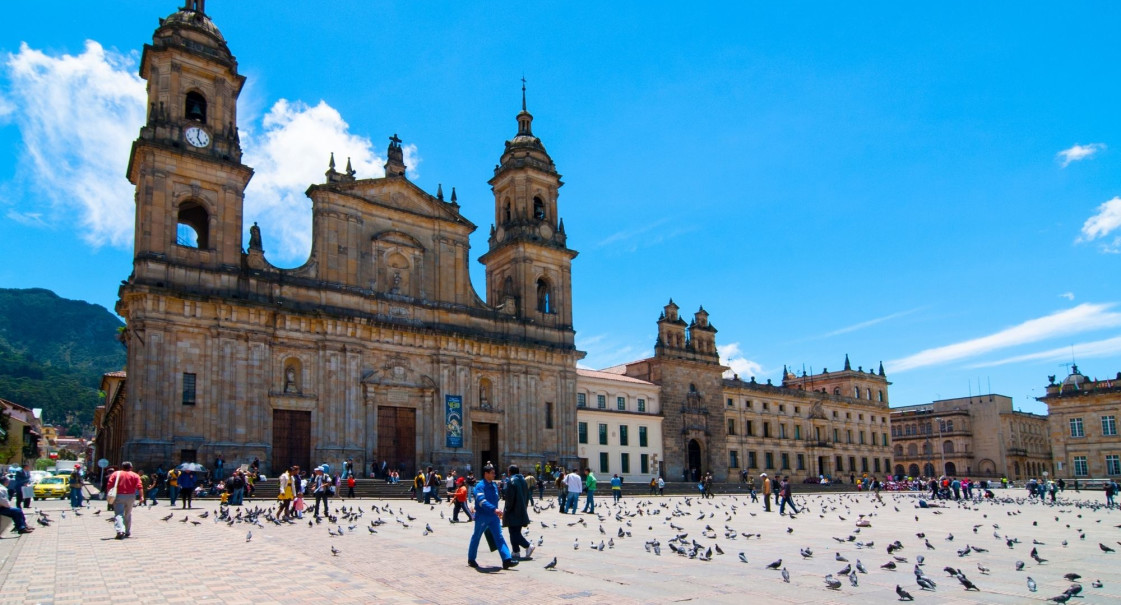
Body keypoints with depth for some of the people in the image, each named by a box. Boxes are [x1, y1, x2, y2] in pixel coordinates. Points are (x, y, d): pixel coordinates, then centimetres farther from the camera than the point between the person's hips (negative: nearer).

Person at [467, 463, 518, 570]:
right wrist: (494, 509, -40)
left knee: (499, 537, -4)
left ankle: (507, 560, -10)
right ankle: (471, 560, 24)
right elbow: (482, 501, -30)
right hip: (482, 517, -6)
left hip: (493, 517, 6)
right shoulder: (480, 486, -15)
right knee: (476, 538, 9)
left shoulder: (494, 485, 10)